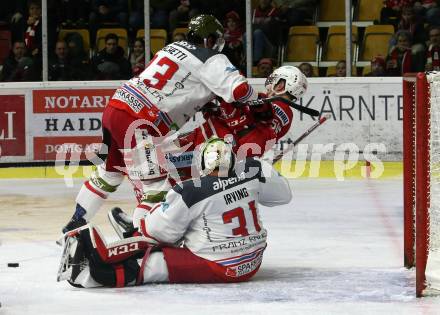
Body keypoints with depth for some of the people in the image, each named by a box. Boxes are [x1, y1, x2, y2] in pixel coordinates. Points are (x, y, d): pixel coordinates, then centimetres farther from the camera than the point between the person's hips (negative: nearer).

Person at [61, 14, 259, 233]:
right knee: (153, 187, -11)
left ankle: (75, 224, 35)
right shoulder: (211, 59, -4)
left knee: (111, 170, 26)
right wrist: (257, 100, 7)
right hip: (137, 122, -9)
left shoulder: (174, 48, 20)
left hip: (114, 108, 9)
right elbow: (240, 90, -13)